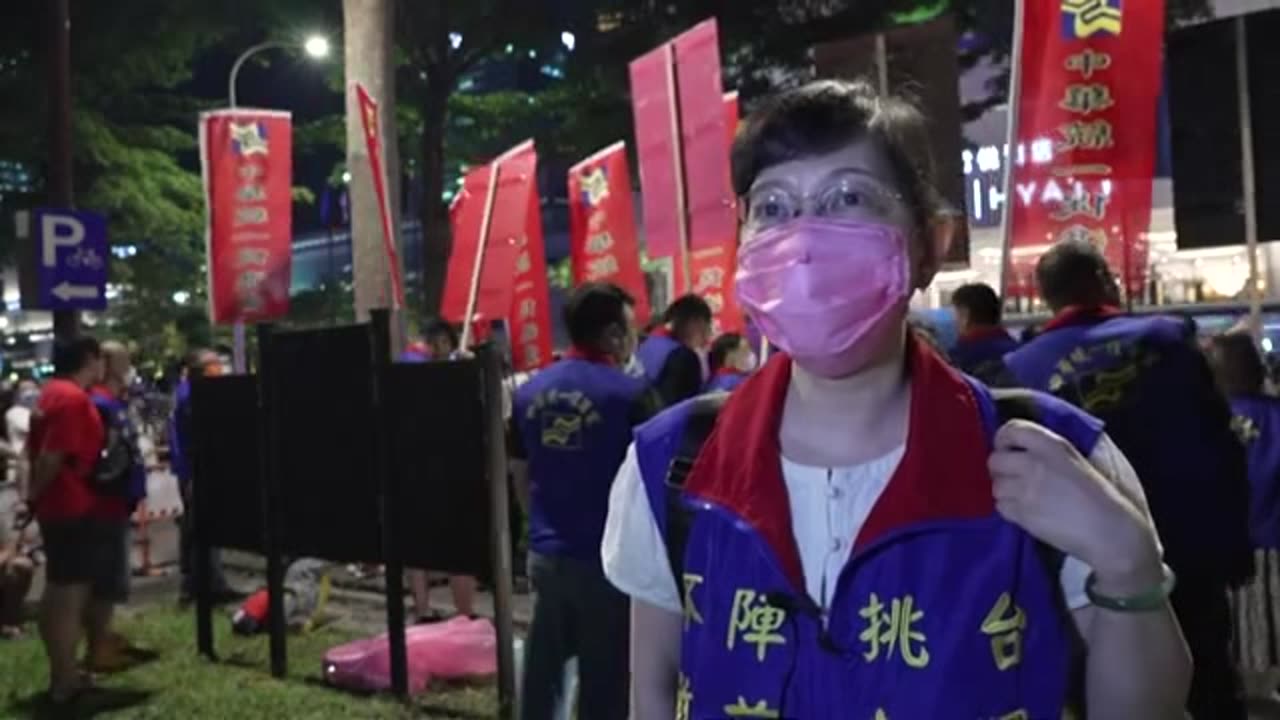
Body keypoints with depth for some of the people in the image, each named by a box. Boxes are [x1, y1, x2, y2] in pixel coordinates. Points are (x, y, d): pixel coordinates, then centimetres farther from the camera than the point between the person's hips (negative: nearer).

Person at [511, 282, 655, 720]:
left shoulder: (530, 392, 4)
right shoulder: (628, 394, -14)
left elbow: (521, 479, 12)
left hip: (545, 554, 6)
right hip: (607, 558, -5)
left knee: (542, 673, 14)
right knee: (604, 681, 5)